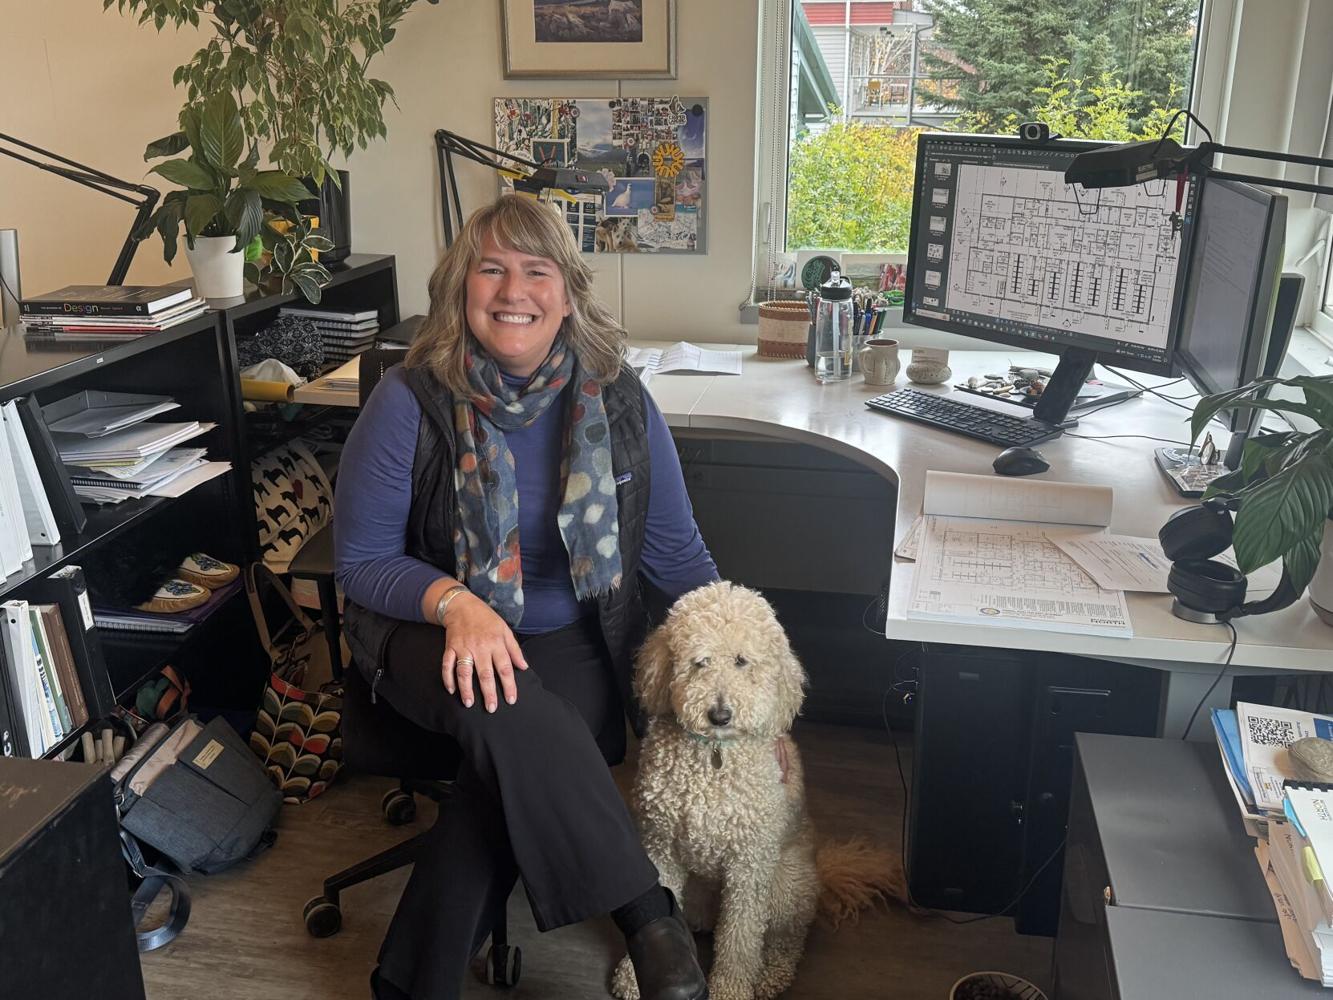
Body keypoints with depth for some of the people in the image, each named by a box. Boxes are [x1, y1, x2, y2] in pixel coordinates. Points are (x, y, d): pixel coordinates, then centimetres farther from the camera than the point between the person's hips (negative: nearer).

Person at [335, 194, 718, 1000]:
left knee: (516, 763, -29)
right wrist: (454, 602, -25)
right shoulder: (411, 402, -12)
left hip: (579, 638, 2)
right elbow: (363, 561, -4)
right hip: (436, 633, -1)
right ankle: (649, 918, -21)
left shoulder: (619, 399, -5)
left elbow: (677, 551, 6)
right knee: (513, 718, -35)